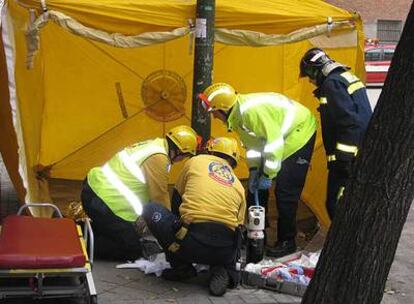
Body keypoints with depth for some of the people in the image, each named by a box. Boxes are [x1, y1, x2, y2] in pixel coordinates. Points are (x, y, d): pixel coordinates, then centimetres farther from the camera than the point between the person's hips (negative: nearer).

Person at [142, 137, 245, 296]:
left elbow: (176, 201, 25)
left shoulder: (196, 161, 16)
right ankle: (222, 270, 8)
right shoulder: (238, 185, 22)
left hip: (191, 244, -4)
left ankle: (181, 267, 12)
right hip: (225, 251, 4)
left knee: (151, 210, 19)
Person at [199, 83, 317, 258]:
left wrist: (268, 175, -24)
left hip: (299, 132, -10)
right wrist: (254, 170, -2)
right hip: (283, 136, 10)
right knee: (256, 187, 12)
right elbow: (253, 141, 8)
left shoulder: (251, 110, -31)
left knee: (285, 192, -11)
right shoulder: (238, 114, 0)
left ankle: (287, 242, 1)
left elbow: (274, 140, -30)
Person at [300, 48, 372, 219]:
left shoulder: (332, 84, -15)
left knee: (337, 205, -7)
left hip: (349, 159, -10)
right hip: (360, 155, 10)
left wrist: (344, 159, -23)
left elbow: (350, 122, -24)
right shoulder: (347, 78, 16)